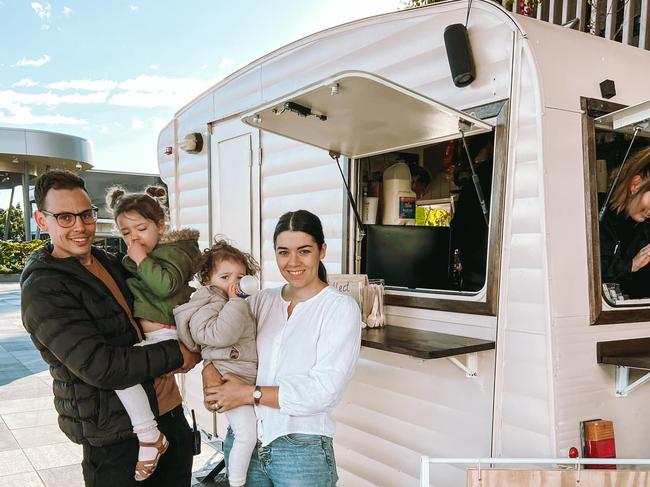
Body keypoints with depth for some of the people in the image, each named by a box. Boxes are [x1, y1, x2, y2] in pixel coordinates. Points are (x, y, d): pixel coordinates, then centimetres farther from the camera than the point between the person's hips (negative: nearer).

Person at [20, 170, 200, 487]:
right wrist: (175, 354, -17)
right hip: (117, 434, -8)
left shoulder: (109, 262, 8)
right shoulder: (42, 290, -17)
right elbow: (99, 367, -26)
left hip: (167, 407, 8)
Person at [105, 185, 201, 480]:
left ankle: (150, 438, -14)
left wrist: (141, 259, -15)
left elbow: (165, 285, -22)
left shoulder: (175, 251, -6)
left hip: (166, 333, -10)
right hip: (144, 333, 10)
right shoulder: (130, 258, 18)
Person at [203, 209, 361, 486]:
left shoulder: (341, 308, -9)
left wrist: (249, 393, -16)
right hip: (243, 442, 4)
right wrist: (209, 370, -11)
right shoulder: (262, 301, 5)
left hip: (302, 450, -4)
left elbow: (323, 391, -16)